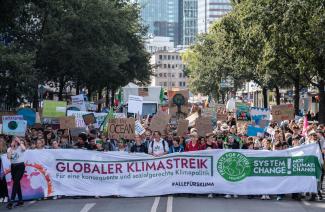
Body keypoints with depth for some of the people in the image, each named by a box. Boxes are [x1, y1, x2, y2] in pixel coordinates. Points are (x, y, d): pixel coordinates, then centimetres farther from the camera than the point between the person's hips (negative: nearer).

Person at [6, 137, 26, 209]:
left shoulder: (20, 147, -2)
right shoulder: (10, 149, 8)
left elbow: (24, 149, -28)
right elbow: (8, 157, -11)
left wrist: (20, 142, -17)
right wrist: (12, 147, -11)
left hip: (20, 166, -5)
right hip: (13, 166, 5)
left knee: (16, 182, -14)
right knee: (17, 183, 8)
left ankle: (11, 202, -20)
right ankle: (20, 200, 17)